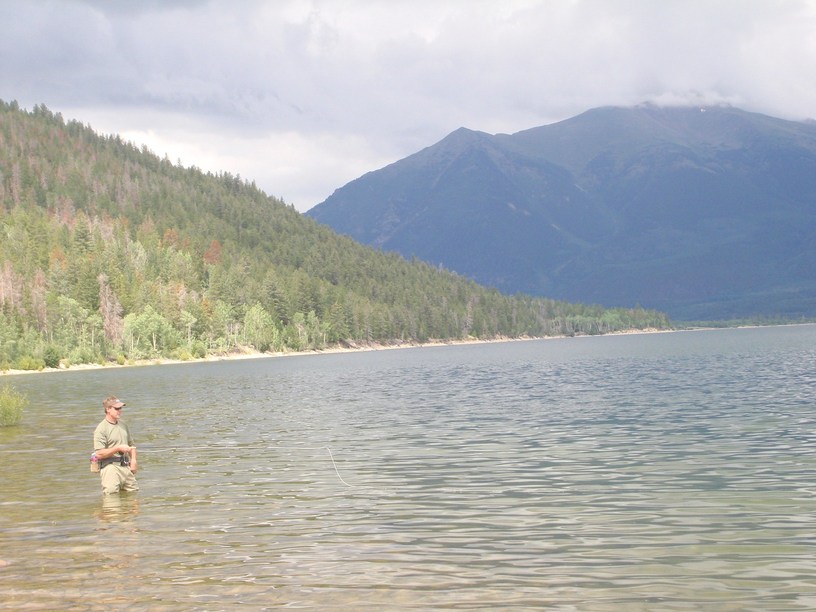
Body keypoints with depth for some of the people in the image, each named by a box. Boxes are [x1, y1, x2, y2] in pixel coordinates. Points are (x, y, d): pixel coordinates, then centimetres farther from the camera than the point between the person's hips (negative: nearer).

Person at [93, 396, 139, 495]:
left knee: (133, 492, 6)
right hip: (110, 467, -7)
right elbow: (99, 454, -16)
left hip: (126, 467, 7)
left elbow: (131, 444, 28)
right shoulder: (101, 429, -8)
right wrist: (118, 448, -18)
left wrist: (133, 460, 11)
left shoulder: (123, 425, 17)